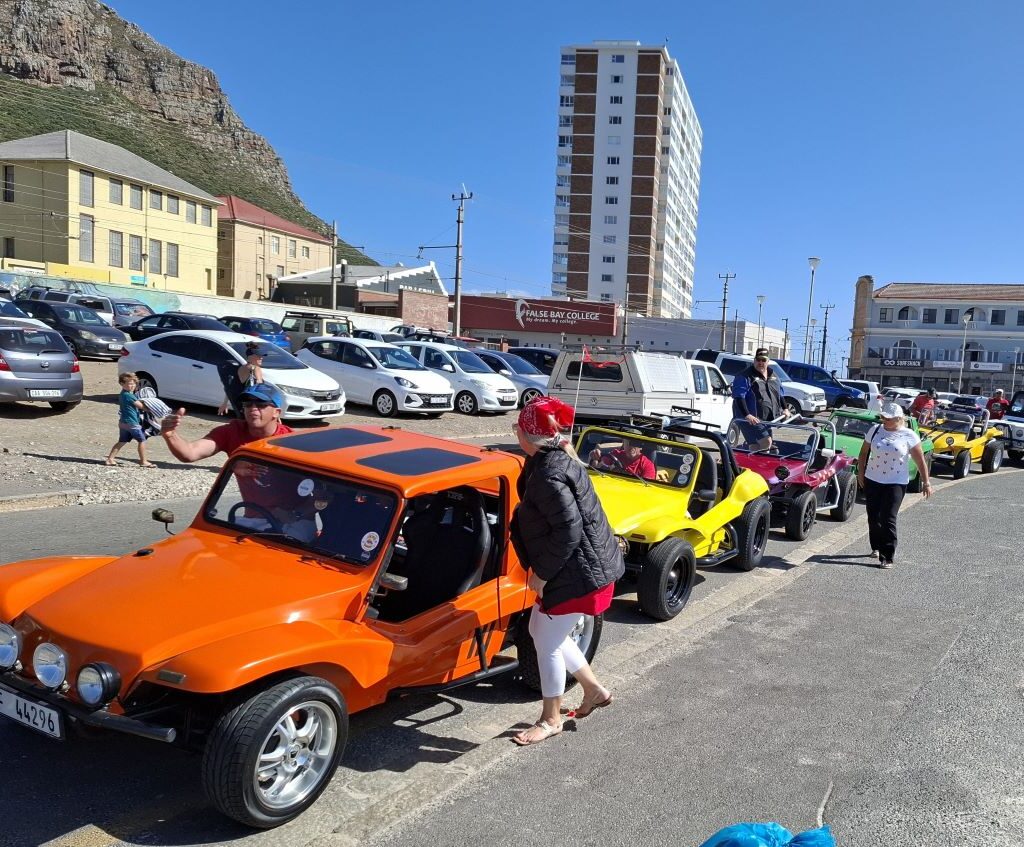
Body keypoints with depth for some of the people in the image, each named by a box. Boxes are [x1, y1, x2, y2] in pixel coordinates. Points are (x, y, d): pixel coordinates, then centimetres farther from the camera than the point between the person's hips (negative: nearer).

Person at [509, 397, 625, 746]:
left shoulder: (549, 475, -25)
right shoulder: (557, 459, 6)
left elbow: (568, 531, -28)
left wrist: (541, 573, -17)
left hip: (577, 573, -10)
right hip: (573, 569, 10)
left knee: (548, 643, 5)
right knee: (541, 630, 21)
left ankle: (551, 720, 25)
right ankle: (594, 690, 33)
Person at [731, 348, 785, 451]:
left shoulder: (772, 376, 17)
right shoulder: (745, 376, -7)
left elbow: (780, 394, 28)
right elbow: (739, 397, -18)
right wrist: (747, 415, -29)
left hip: (767, 419, 7)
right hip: (750, 419, -7)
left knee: (757, 447, 7)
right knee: (766, 442, -20)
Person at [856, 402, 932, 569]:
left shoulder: (909, 436, -6)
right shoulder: (875, 430, 2)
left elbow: (920, 461, -3)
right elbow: (864, 452, 12)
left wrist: (926, 482, -4)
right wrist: (861, 472, 10)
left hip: (896, 483, -3)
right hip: (872, 480, 4)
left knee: (888, 520, -9)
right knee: (873, 517, 9)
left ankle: (887, 557, -3)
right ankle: (876, 547, 32)